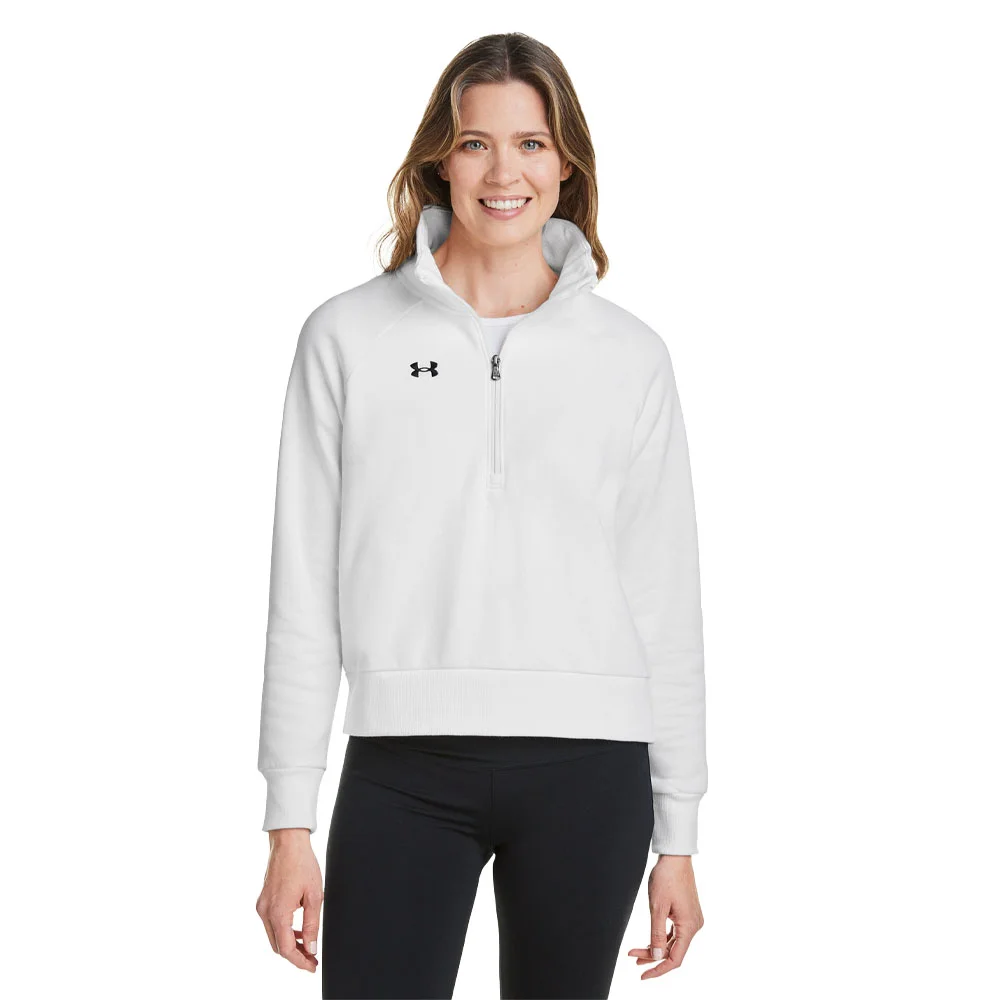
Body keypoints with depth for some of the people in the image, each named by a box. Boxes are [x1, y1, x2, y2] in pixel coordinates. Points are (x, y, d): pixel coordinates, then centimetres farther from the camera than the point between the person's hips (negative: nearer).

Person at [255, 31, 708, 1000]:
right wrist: (289, 822, 1)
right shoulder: (349, 336, 5)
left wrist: (677, 836, 6)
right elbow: (303, 588, 4)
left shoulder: (630, 356, 7)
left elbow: (667, 600, 8)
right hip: (403, 765, -1)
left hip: (589, 767, 1)